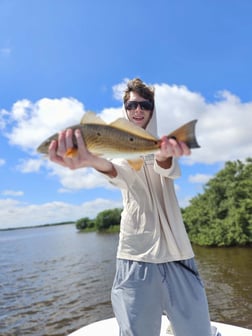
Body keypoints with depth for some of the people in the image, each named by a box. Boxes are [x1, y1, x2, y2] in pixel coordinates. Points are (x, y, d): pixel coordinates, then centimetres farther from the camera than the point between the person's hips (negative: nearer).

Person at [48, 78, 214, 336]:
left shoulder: (163, 146, 9)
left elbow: (168, 169, -15)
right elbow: (118, 172, -18)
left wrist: (165, 154, -41)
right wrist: (93, 160, -43)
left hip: (176, 252, 2)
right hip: (136, 255, -1)